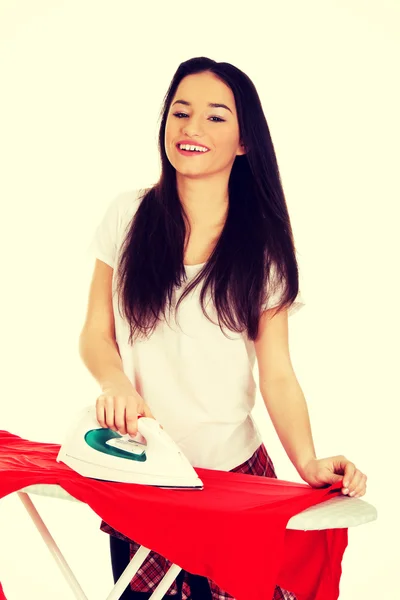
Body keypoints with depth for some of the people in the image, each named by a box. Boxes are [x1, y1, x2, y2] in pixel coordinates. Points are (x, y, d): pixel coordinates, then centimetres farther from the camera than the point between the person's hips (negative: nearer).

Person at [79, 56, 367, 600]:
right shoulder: (128, 215, 0)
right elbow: (95, 333, 5)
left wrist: (308, 462, -21)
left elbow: (276, 375, -6)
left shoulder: (263, 245, -3)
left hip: (232, 473, -1)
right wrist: (115, 380, -16)